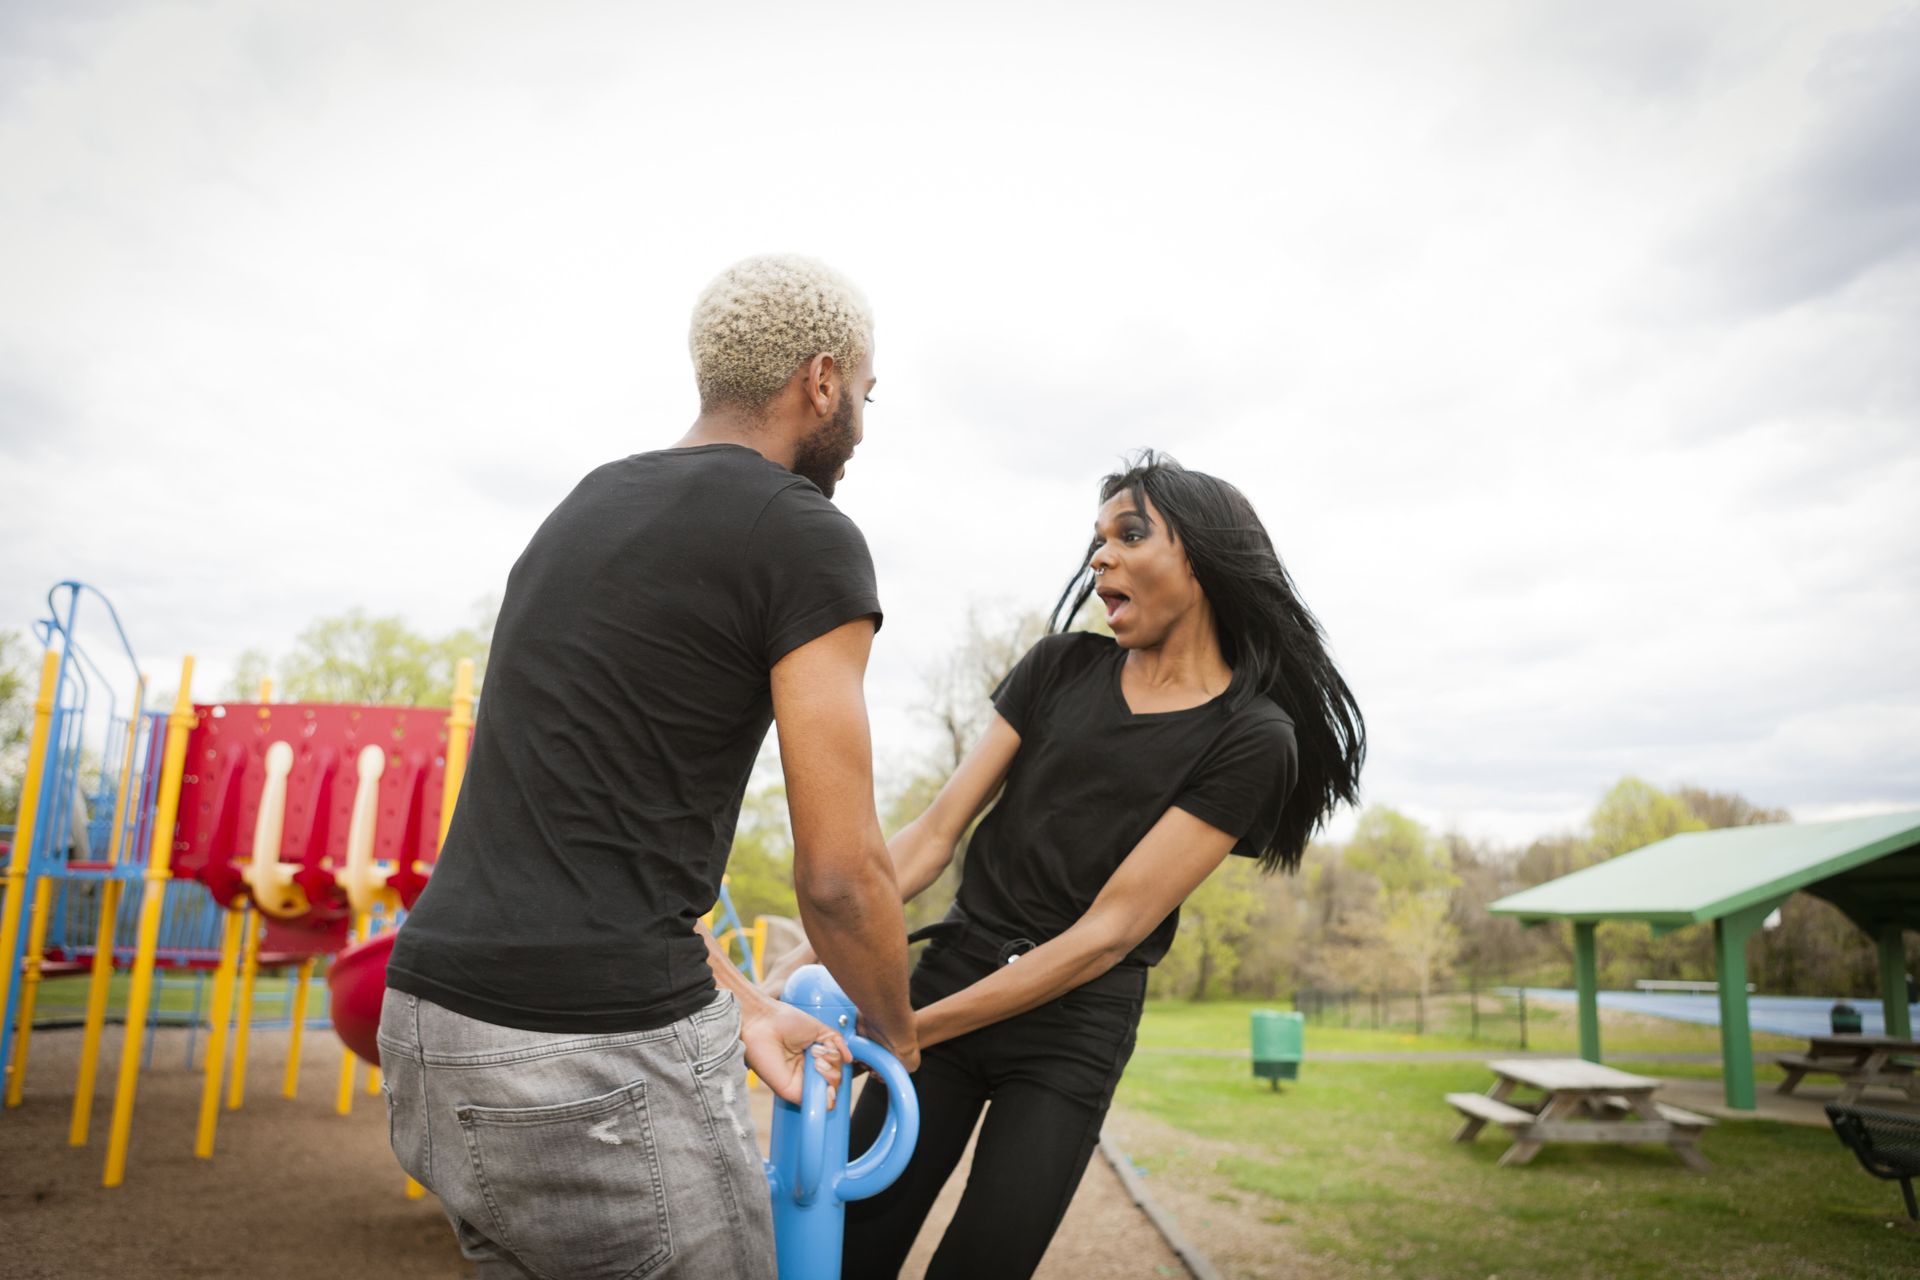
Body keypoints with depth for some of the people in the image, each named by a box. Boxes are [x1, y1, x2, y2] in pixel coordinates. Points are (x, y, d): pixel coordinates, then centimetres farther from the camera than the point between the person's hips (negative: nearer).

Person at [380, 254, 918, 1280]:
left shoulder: (586, 508, 15)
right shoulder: (807, 539, -10)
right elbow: (840, 873, -11)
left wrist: (738, 1007, 18)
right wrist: (895, 1030, 10)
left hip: (432, 1022, 9)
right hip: (604, 1058, -8)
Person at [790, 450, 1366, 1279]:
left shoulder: (1251, 737, -10)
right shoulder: (1062, 666, 2)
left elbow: (1109, 930, -15)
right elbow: (936, 831, 0)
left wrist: (907, 1032, -17)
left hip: (1074, 1027, -3)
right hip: (952, 969, 3)